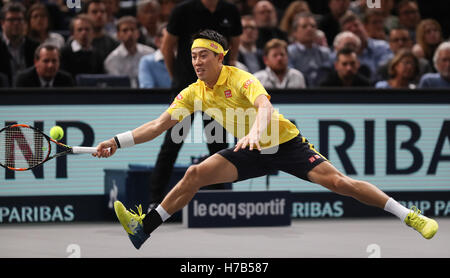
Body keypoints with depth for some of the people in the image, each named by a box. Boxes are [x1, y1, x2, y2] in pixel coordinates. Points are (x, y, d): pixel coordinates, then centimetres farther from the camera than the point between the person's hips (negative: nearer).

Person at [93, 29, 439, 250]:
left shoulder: (240, 79, -22)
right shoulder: (193, 93, -3)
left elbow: (265, 107, -40)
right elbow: (160, 124, -2)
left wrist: (256, 132, -61)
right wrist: (118, 142, -12)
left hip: (286, 143, -5)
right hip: (251, 153, 5)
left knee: (338, 181, -18)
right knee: (195, 174, -12)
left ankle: (410, 216, -12)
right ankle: (144, 227, -5)